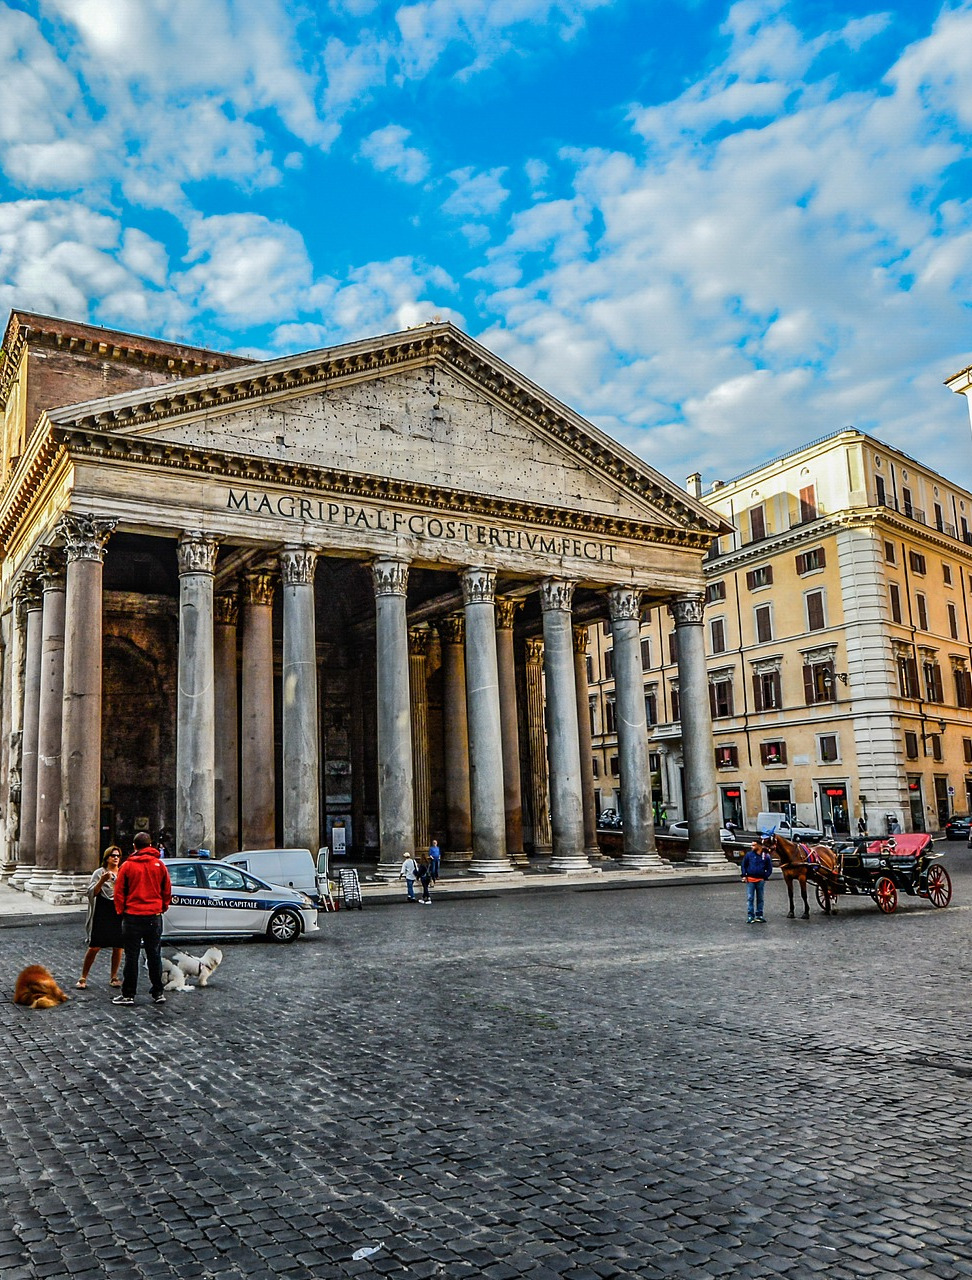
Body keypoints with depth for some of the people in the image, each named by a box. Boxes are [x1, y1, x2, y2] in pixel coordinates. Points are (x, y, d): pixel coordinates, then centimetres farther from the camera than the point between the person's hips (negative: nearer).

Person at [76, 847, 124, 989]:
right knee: (94, 947, -5)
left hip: (119, 914, 3)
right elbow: (91, 893, -3)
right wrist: (102, 881, -17)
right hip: (101, 914, -3)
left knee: (118, 947, 3)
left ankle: (114, 977, 16)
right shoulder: (99, 873, 4)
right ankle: (83, 978, 7)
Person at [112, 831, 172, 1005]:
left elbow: (119, 892, -1)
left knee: (131, 957, 5)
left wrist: (121, 911, 12)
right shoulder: (159, 865, 1)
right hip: (154, 916, 2)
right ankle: (158, 993, 14)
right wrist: (162, 908, 21)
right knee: (154, 955, 10)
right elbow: (167, 891, 7)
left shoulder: (128, 866, -5)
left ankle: (128, 995, 8)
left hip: (132, 916, -2)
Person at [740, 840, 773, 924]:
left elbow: (769, 869, 7)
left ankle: (759, 915, 19)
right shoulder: (749, 854, -1)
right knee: (750, 898, -1)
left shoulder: (766, 856, 0)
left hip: (760, 880, 1)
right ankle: (750, 916, 2)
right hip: (750, 880, -1)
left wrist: (765, 877, -2)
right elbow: (743, 865, 6)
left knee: (760, 898, 10)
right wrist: (744, 875, -2)